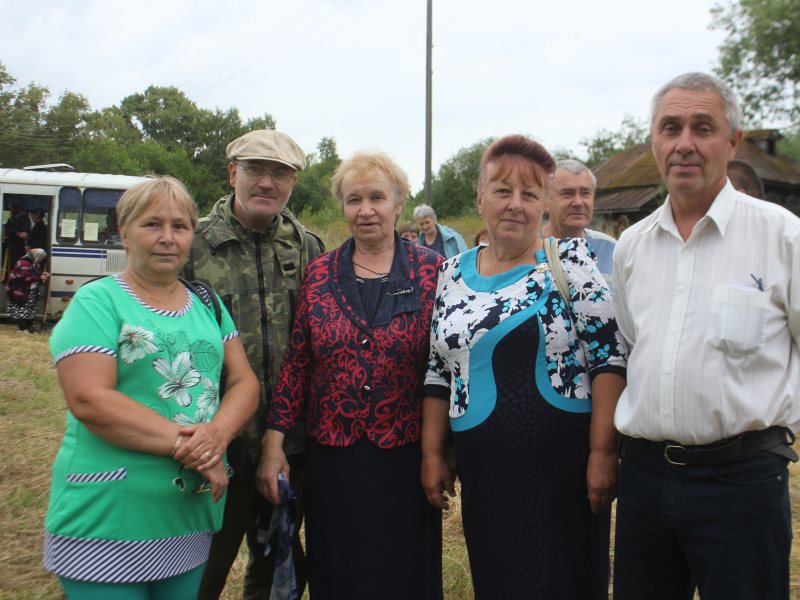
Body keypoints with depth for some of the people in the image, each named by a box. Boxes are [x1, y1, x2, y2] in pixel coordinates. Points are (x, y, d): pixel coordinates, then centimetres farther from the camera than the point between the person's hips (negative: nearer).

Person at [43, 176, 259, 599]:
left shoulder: (208, 304, 11)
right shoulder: (97, 302, -6)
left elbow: (244, 381, 6)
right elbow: (89, 400, -17)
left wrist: (218, 434, -15)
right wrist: (183, 443, -20)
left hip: (194, 512, 5)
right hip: (108, 521, -5)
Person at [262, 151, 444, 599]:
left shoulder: (431, 271, -3)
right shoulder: (319, 274, 3)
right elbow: (297, 362, 5)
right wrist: (275, 441, 1)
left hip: (405, 455, -2)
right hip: (332, 456, 2)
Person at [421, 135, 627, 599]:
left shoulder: (572, 261, -5)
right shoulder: (454, 274, 7)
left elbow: (611, 357, -9)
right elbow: (438, 373, 11)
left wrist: (603, 452, -14)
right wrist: (433, 454, 8)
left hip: (564, 465, -3)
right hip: (483, 471, 4)